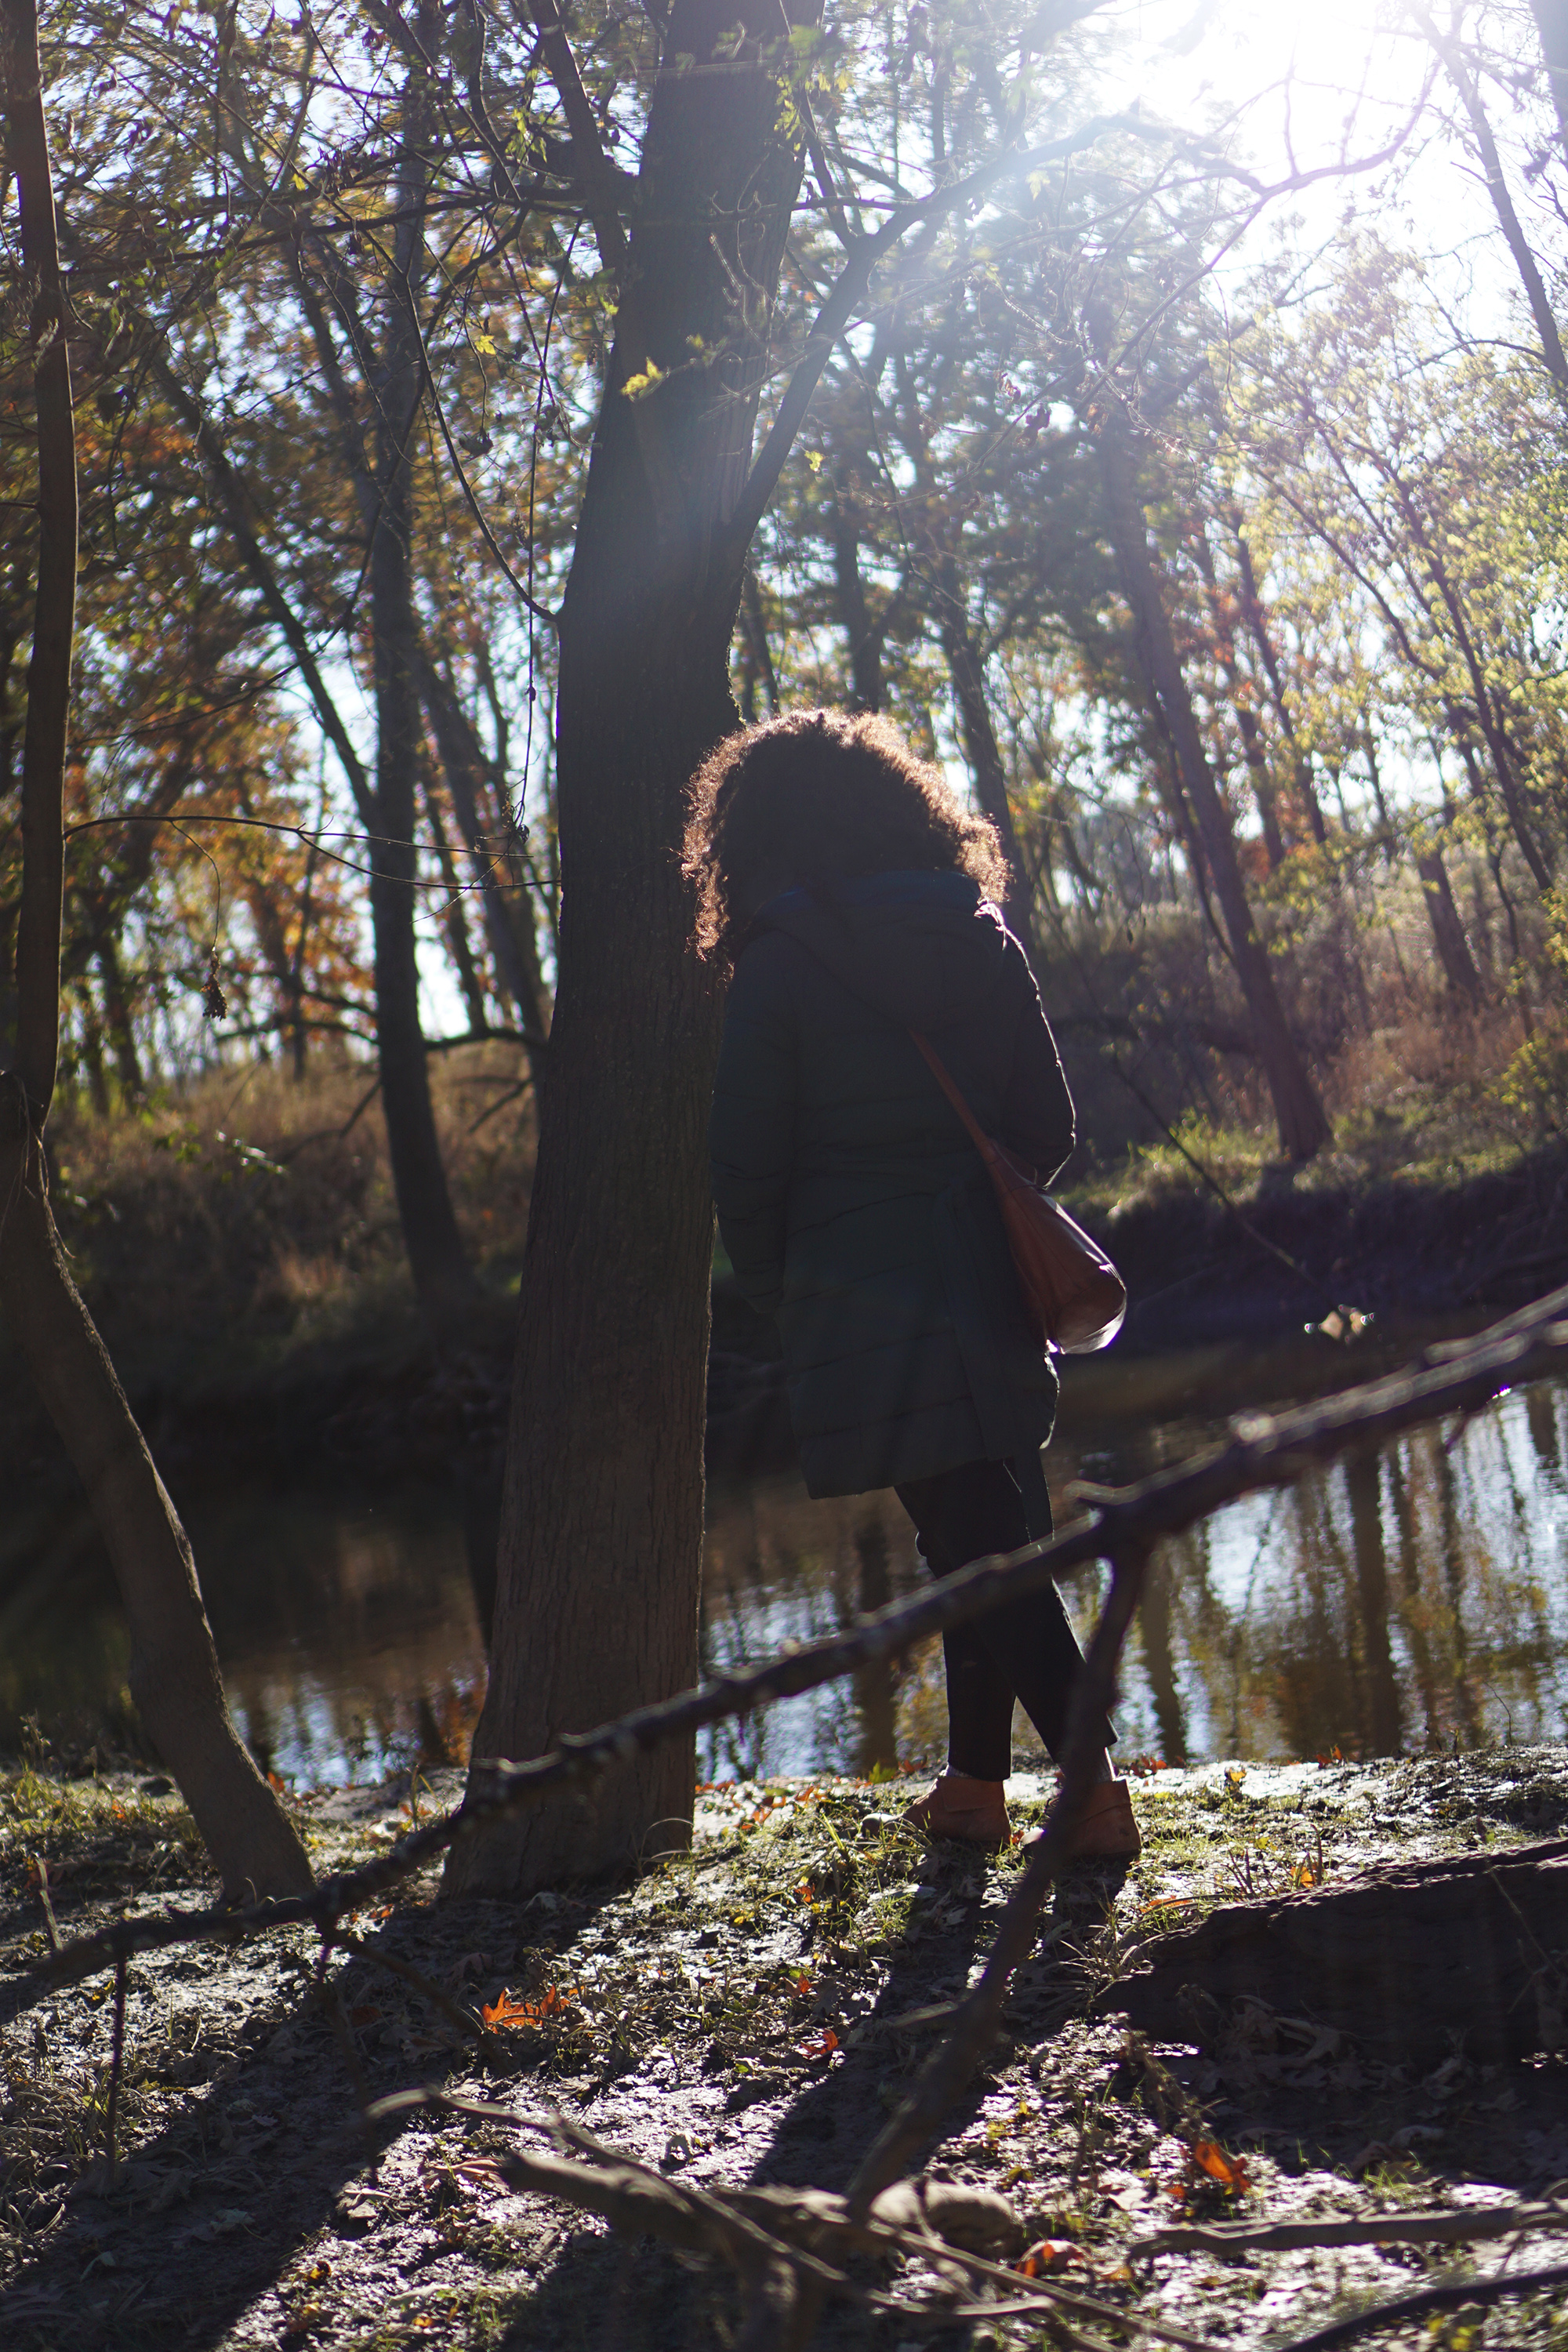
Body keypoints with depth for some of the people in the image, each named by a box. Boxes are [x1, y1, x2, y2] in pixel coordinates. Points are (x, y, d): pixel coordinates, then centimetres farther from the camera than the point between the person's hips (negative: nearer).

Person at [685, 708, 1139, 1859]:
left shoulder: (781, 965, -8)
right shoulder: (984, 942, 5)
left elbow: (748, 1171, -7)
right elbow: (1049, 1130, 6)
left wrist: (778, 1291, 10)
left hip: (867, 1306, -5)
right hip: (987, 1291, 5)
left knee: (978, 1547, -3)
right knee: (989, 1536, 16)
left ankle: (1095, 1783, -8)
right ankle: (976, 1780, 24)